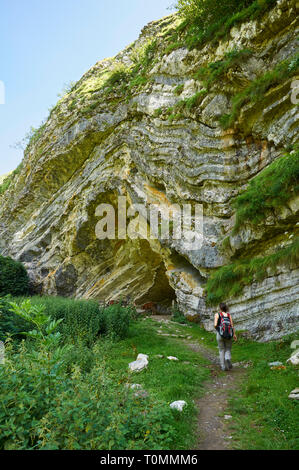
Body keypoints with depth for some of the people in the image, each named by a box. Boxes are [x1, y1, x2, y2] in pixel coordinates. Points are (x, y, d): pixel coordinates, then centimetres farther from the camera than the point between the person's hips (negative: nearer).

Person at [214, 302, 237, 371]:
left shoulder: (217, 314, -1)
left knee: (222, 350, 13)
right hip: (228, 335, 1)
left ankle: (223, 366, 9)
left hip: (220, 334, -1)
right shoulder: (229, 315, 5)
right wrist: (234, 334, 11)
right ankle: (228, 359, -20)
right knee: (228, 350, 11)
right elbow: (232, 325, -1)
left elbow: (215, 325, -12)